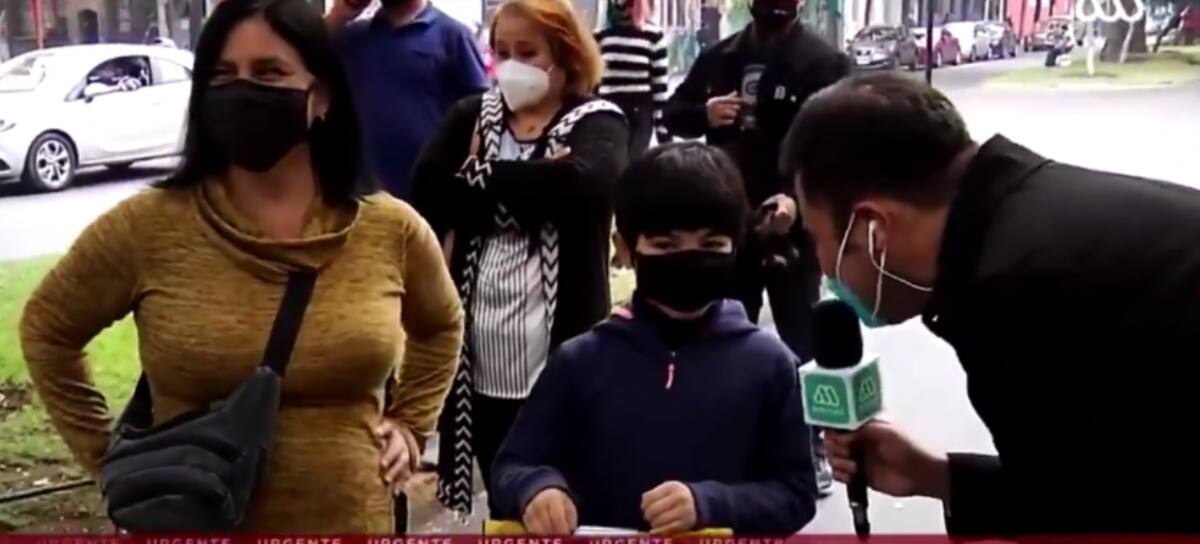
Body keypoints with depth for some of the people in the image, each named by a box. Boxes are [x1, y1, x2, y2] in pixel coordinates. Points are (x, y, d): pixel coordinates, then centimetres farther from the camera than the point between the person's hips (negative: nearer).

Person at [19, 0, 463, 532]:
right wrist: (107, 453, 2)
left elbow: (441, 327, 17)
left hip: (352, 523, 2)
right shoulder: (146, 228, -10)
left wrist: (409, 425, 7)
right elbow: (47, 331, 6)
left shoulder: (391, 230, -4)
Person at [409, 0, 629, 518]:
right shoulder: (471, 116, 10)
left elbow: (585, 180, -22)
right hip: (481, 349, 4)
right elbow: (427, 196, -5)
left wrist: (483, 176, -11)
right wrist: (534, 181, -14)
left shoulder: (596, 121, 0)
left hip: (560, 345, -3)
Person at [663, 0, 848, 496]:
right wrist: (704, 113, -9)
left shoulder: (823, 62, -7)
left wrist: (797, 197, -31)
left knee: (800, 338, 5)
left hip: (793, 226, -5)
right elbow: (674, 115, 15)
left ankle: (812, 445, 19)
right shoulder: (719, 57, 8)